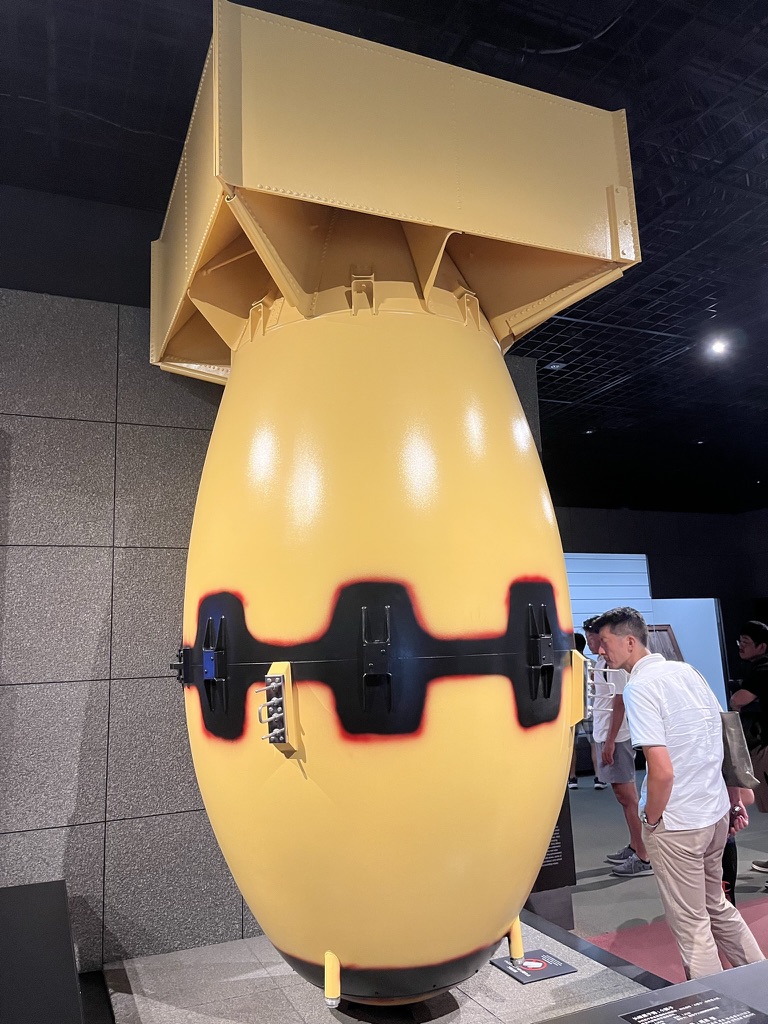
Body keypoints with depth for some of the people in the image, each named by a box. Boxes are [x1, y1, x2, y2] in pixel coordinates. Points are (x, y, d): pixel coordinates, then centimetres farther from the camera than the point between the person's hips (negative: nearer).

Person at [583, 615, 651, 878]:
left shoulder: (615, 664, -16)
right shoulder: (602, 662, 12)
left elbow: (619, 703, -19)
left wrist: (610, 742, -19)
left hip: (615, 738, -10)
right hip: (604, 736, 10)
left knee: (627, 796, -4)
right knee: (622, 794, 16)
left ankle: (643, 857, 3)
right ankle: (634, 846, 27)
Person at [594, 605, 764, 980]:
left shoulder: (639, 687, -20)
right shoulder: (686, 670, 4)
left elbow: (662, 771, -25)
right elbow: (725, 738, 11)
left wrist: (651, 820, -9)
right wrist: (735, 800, 19)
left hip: (677, 825, -8)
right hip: (717, 813, 8)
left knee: (692, 924, 10)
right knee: (717, 907, 26)